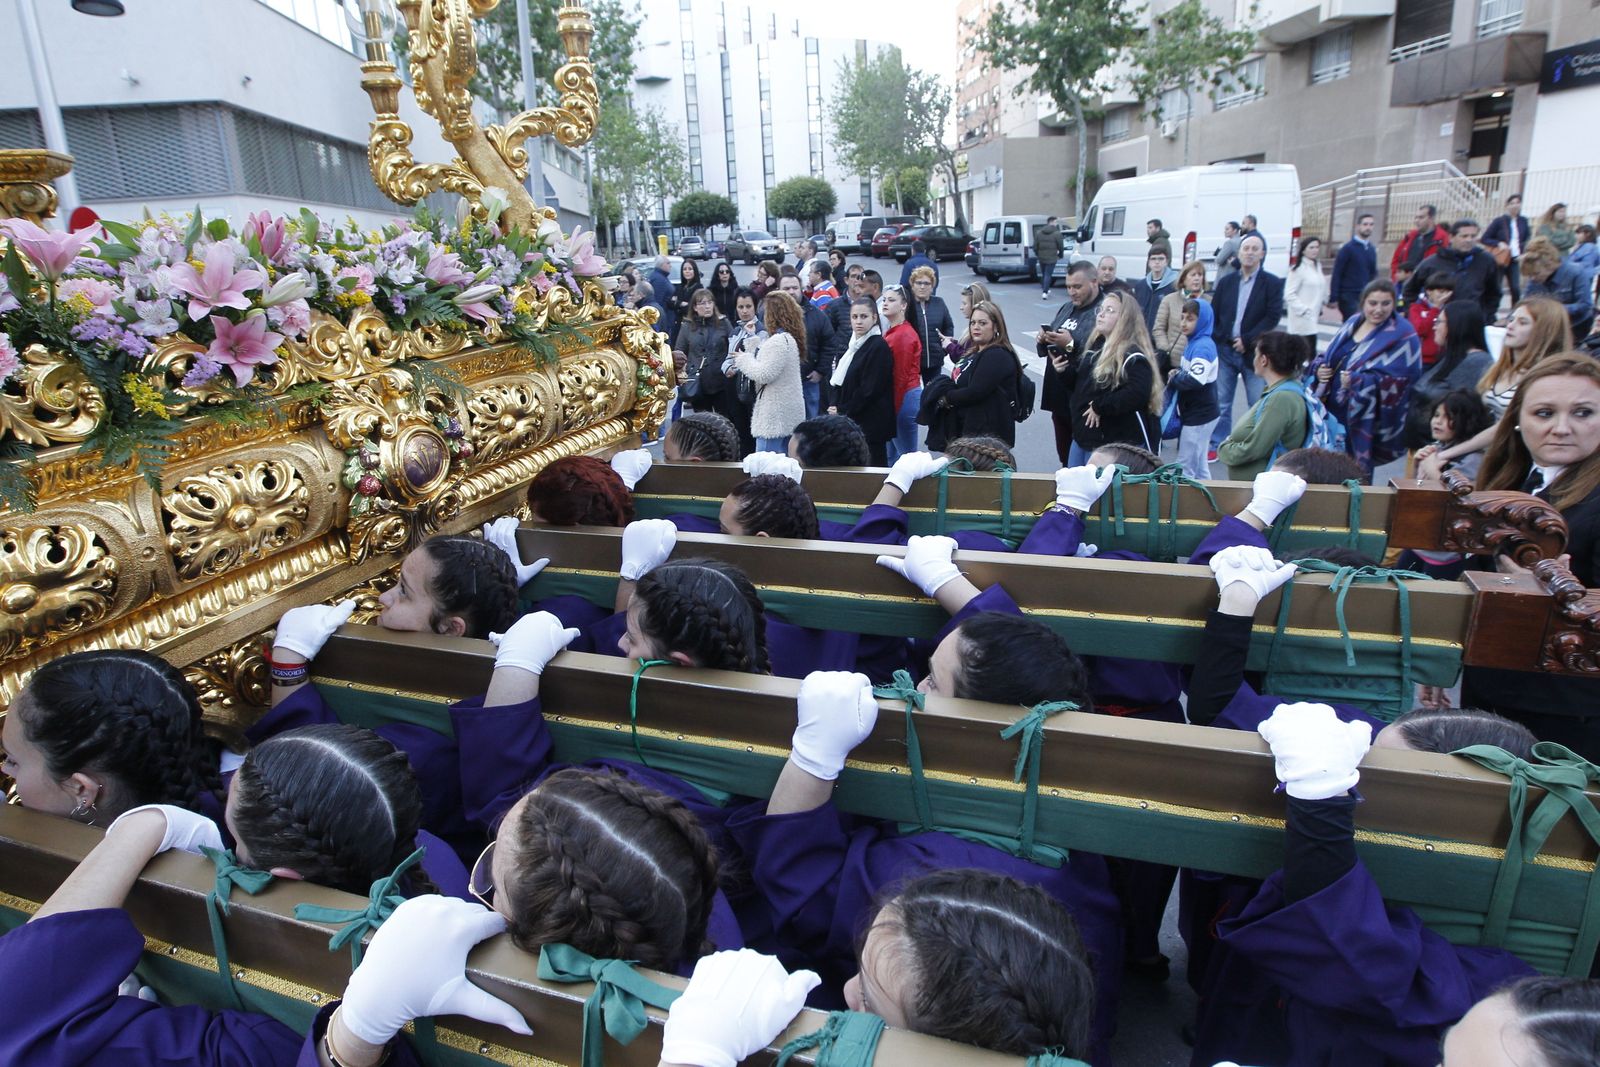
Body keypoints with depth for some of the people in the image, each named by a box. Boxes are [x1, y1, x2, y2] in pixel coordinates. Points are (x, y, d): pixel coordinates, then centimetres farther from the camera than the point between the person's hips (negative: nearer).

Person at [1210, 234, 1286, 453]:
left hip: (1254, 353, -3)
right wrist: (1215, 340, -2)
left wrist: (1247, 340, -14)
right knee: (1221, 403, 8)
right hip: (1225, 351, 3)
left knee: (1258, 405, -1)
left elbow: (1273, 317, -8)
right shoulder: (1226, 282, 10)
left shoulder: (1272, 283, 0)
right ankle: (1217, 445, 17)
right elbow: (1214, 314, 9)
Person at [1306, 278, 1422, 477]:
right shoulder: (1353, 324, 12)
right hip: (1332, 412, 6)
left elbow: (1397, 380, -17)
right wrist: (1319, 368, -3)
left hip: (1364, 420, -6)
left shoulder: (1402, 335, -8)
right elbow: (1326, 357, 19)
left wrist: (1357, 381, -26)